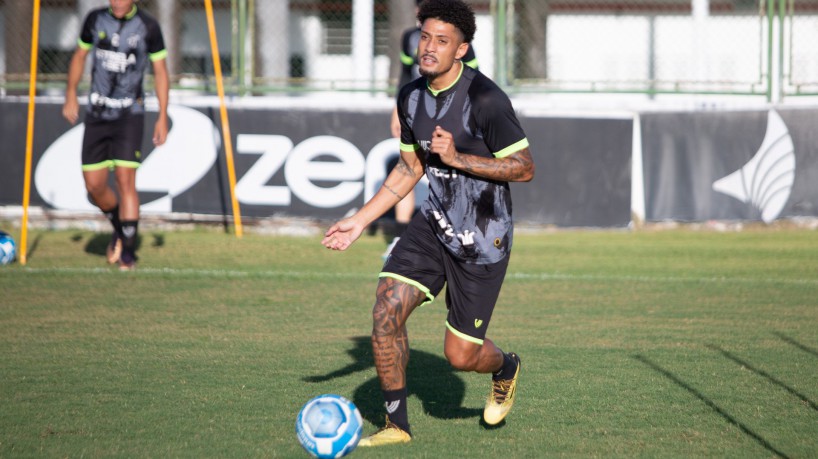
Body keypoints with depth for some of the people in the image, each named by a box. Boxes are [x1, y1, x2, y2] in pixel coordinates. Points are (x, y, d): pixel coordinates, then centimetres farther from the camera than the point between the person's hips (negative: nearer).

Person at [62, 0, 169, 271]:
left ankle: (127, 251, -6)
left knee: (125, 180, -14)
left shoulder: (148, 27, -6)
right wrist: (71, 94, 5)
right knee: (94, 186, 2)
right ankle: (120, 228, 30)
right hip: (97, 114, 3)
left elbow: (160, 71, 0)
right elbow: (79, 56, 15)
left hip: (130, 114, -3)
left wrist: (163, 117, -5)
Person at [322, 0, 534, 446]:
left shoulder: (485, 99, -20)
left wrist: (457, 158, -24)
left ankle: (506, 368, 38)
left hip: (482, 239, -6)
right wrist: (361, 219, 12)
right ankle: (396, 424, 2)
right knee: (386, 309, -13)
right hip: (434, 223, 6)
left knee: (460, 354, 0)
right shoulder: (411, 96, 2)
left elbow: (524, 168, -15)